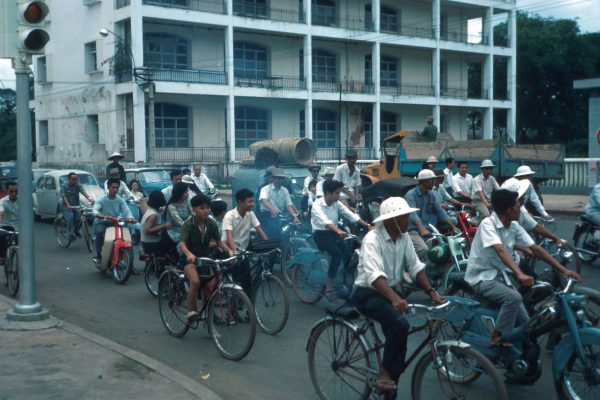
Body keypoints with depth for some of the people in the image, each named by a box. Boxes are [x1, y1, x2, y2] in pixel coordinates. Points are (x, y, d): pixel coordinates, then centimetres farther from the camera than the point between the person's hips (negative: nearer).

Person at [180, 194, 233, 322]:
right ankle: (191, 311, -15)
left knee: (210, 286, -7)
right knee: (195, 281, -29)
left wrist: (229, 250, -25)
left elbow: (219, 240, -6)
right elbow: (182, 242, -30)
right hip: (190, 258, -4)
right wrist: (189, 254, -50)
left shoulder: (212, 224, -6)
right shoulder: (188, 224, -19)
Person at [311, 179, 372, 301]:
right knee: (337, 254, -29)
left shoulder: (337, 203, 2)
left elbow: (351, 215, -3)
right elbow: (325, 221, -35)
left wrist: (368, 225, -15)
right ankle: (329, 288, -24)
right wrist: (338, 231, -53)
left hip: (334, 233, 6)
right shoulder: (317, 205, -18)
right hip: (320, 234, -6)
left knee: (348, 254, -15)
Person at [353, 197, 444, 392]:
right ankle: (384, 374, -16)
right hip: (369, 293, -8)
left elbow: (416, 267, 0)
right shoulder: (372, 240, -23)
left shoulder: (404, 237, -1)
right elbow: (374, 275, -37)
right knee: (400, 324, -30)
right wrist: (395, 298, -52)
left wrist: (431, 292, -14)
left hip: (392, 292, 8)